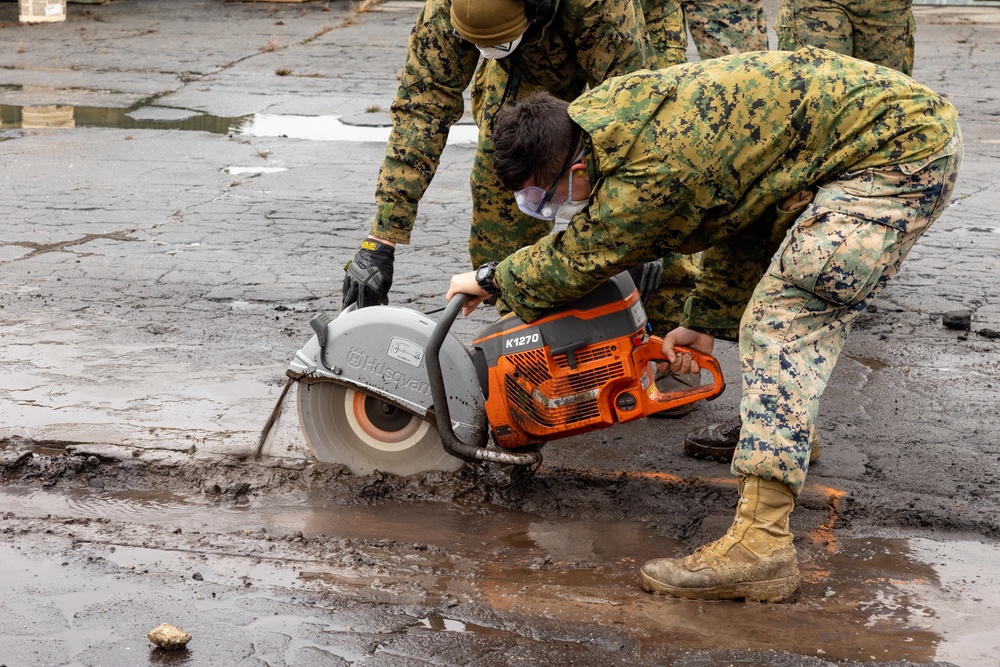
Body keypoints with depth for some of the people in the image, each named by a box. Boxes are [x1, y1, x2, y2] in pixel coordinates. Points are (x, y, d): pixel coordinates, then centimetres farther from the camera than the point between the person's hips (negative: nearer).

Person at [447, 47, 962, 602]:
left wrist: (491, 279, 12)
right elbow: (739, 202, 18)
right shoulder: (619, 107, 8)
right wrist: (708, 320, 19)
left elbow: (575, 261, -4)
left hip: (904, 154, -10)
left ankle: (761, 543, -24)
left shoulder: (650, 176, -21)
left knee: (785, 316, -17)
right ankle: (783, 433, 42)